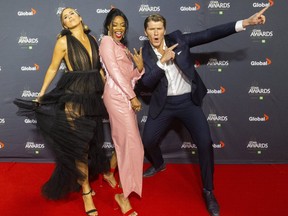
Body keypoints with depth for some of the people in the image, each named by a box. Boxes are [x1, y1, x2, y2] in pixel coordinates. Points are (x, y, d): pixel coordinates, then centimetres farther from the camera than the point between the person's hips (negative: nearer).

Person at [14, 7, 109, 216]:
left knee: (92, 142, 14)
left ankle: (82, 181, 37)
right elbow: (53, 69, 2)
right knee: (78, 144, 1)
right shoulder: (63, 42, -6)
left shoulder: (92, 39, 9)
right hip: (73, 98, -5)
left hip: (93, 98, 6)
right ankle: (86, 192, 14)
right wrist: (41, 93, 6)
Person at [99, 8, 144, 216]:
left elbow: (130, 76, 15)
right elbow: (115, 72, -13)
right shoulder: (107, 42, -2)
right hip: (117, 95, -9)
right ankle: (124, 194, -2)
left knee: (124, 142, 13)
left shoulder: (122, 47, 23)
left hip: (125, 96, 9)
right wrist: (132, 97, -14)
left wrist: (140, 67, -4)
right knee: (131, 144, -10)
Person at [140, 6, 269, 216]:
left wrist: (245, 23, -16)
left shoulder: (177, 39, -5)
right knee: (148, 141, 6)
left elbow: (208, 34, -11)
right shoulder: (144, 53, -4)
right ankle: (159, 164, 43)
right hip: (164, 104, 2)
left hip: (188, 101, -1)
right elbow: (146, 83, -14)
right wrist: (162, 61, -24)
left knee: (205, 143, -11)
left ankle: (208, 191, 8)